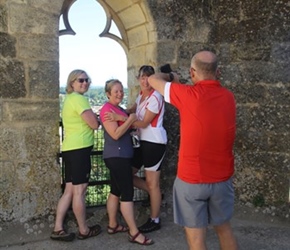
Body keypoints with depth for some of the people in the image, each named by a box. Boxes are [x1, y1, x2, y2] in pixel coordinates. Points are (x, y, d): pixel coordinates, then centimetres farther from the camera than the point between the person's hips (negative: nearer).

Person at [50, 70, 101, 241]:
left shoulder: (69, 99, 21)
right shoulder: (79, 99, -11)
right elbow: (95, 124, -12)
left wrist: (91, 116, 6)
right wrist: (94, 116, 8)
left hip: (70, 148, 10)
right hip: (79, 149, -10)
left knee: (70, 191, 11)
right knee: (79, 191, -1)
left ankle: (58, 229, 12)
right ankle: (84, 230, 10)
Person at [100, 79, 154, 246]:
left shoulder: (119, 109, 16)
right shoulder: (107, 109, -14)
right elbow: (115, 134, -22)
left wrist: (133, 124, 5)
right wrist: (131, 119, -17)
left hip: (121, 156, 10)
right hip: (117, 156, -10)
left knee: (116, 191, 15)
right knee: (127, 193, -8)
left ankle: (113, 225, 25)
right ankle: (134, 233, -2)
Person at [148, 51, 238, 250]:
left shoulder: (188, 95, -16)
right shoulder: (229, 97, -1)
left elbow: (153, 80, -1)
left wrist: (171, 76, 18)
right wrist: (178, 85, 16)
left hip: (191, 179, -5)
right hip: (223, 177, 5)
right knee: (224, 229, 22)